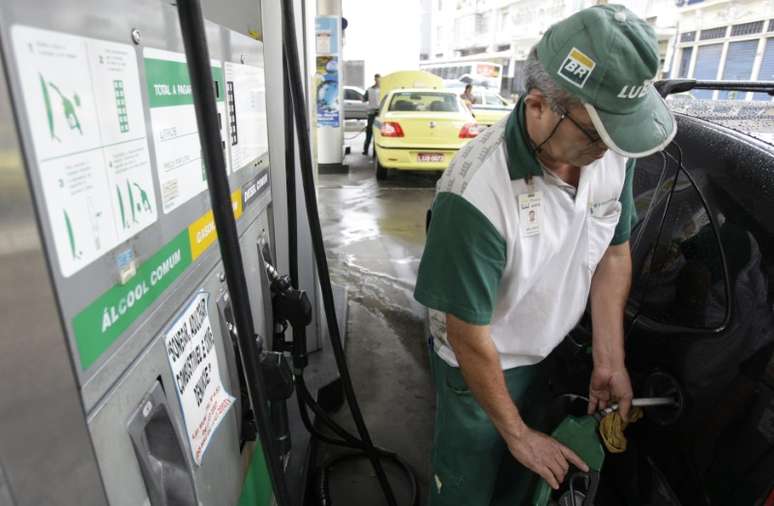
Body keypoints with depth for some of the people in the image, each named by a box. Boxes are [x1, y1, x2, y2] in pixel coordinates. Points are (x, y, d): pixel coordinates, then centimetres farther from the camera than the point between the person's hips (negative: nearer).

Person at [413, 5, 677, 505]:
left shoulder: (612, 148, -16)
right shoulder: (476, 195, -36)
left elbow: (614, 254, 0)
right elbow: (470, 338, -25)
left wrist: (610, 361, -3)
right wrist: (518, 434, -12)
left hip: (552, 352, 5)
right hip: (478, 366, -5)